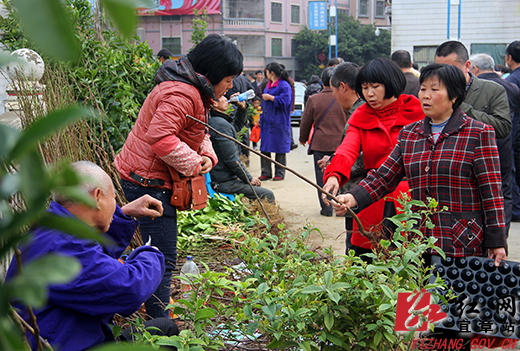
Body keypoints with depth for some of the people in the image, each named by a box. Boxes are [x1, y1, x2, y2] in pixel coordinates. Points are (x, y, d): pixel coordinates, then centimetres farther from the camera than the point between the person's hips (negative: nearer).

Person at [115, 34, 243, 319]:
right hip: (148, 181, -11)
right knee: (163, 259, -9)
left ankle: (156, 317, 30)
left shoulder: (195, 91, 14)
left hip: (146, 179, 11)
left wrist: (207, 155, 1)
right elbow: (160, 138, -30)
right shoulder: (181, 95, -22)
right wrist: (194, 164, -20)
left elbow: (198, 132, 22)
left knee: (161, 256, 18)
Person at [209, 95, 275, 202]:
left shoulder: (214, 121, 11)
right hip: (224, 183, -11)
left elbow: (237, 125, 31)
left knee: (256, 186, 26)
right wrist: (249, 178, -11)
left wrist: (242, 107, 13)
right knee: (267, 195, -6)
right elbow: (231, 159, -22)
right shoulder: (220, 124, -22)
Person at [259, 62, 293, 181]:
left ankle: (280, 173, 8)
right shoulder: (268, 85, 16)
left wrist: (269, 97, -13)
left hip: (279, 123, -8)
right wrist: (262, 116, 21)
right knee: (264, 148, 6)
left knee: (279, 149, 0)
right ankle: (266, 172, 12)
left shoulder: (284, 85, -11)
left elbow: (284, 101, -22)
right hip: (267, 122, 8)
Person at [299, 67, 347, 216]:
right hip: (341, 144, 2)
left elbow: (305, 123, 4)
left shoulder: (314, 99, -6)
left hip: (321, 144, -1)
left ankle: (326, 208, 8)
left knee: (322, 177, 6)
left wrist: (303, 139, 21)